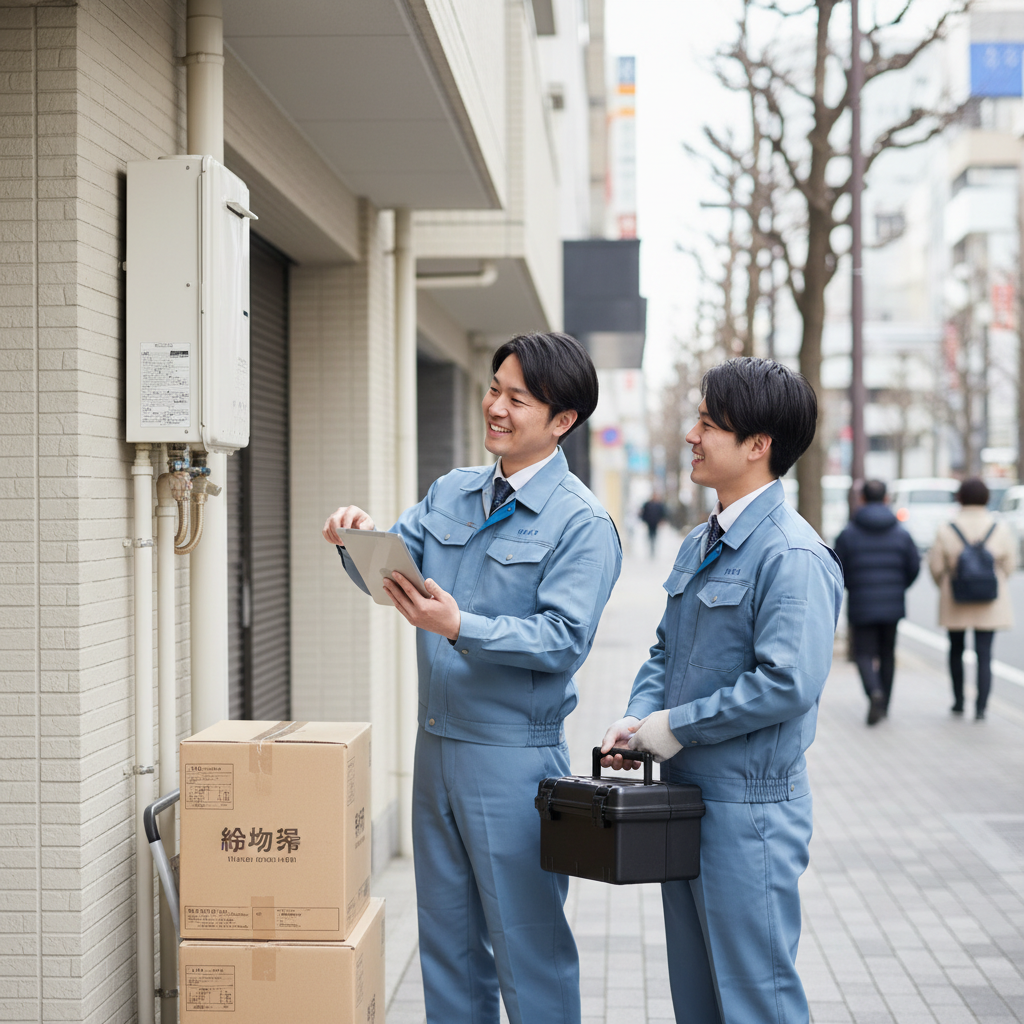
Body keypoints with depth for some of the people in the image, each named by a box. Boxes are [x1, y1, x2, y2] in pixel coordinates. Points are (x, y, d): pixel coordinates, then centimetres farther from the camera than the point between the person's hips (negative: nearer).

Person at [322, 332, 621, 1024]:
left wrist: (460, 627, -29)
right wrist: (362, 539, -17)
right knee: (448, 939, 17)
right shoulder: (451, 493, 11)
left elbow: (564, 640, -19)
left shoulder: (583, 523, -11)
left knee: (529, 946, 2)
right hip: (436, 744, 7)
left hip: (515, 759, -7)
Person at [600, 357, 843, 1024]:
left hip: (750, 810, -9)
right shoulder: (700, 545, 11)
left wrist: (676, 727, -18)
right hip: (687, 797, 9)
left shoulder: (792, 556, -18)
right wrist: (639, 719, 1)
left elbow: (787, 683, -26)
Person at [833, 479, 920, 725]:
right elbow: (914, 567, -1)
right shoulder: (901, 533, 0)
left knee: (864, 654, 3)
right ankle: (883, 705, 21)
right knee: (887, 654, 15)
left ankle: (875, 693, -24)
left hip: (861, 606, -2)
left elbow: (838, 570, -5)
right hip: (892, 605, 2)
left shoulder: (848, 533, -6)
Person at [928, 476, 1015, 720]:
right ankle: (981, 707, -7)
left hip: (955, 602, 0)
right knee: (984, 654, 1)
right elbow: (1009, 565, -1)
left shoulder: (946, 531, -9)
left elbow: (936, 566, -5)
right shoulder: (1000, 529, -6)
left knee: (956, 649, 18)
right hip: (990, 604, 0)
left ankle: (959, 701, 25)